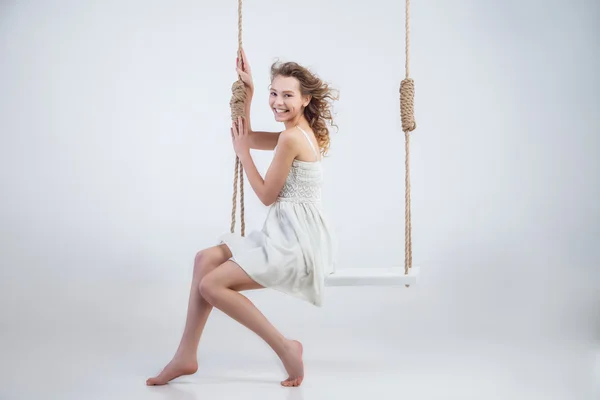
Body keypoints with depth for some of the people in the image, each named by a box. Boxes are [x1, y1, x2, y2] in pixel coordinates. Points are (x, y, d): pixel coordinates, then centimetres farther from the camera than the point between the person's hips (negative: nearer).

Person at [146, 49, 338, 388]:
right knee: (206, 259, 9)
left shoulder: (291, 138, -17)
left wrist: (242, 151, -3)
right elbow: (248, 137, 25)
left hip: (295, 241, -10)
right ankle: (187, 355, 12)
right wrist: (249, 92, 21)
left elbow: (267, 195, -11)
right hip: (289, 235, 10)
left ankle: (285, 347, -5)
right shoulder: (303, 132, 13)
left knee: (211, 284, -14)